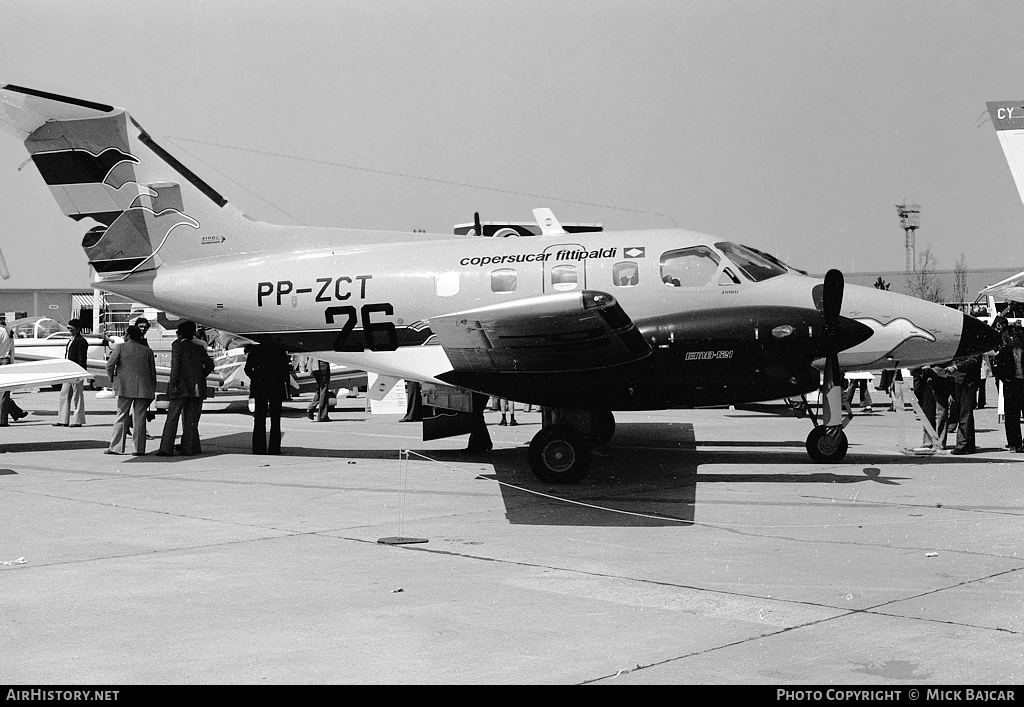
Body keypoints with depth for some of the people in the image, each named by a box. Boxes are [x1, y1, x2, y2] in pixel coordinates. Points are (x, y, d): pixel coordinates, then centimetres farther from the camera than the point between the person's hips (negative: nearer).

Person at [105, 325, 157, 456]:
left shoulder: (120, 347, 0)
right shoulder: (148, 351, 8)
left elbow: (110, 364, -6)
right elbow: (153, 371, 9)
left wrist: (112, 378, 11)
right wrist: (152, 390, 15)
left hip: (125, 387, -2)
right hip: (143, 388, 2)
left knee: (121, 417, 4)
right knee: (139, 418, 3)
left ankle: (116, 447, 4)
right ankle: (138, 449, 1)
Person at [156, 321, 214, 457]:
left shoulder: (177, 345, -2)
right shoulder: (199, 348, 12)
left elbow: (175, 365, -11)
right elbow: (209, 364, 10)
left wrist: (172, 384, -11)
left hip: (181, 387, -5)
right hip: (196, 388, 5)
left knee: (172, 418, -2)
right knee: (190, 419, 8)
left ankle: (166, 449, -7)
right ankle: (188, 448, 5)